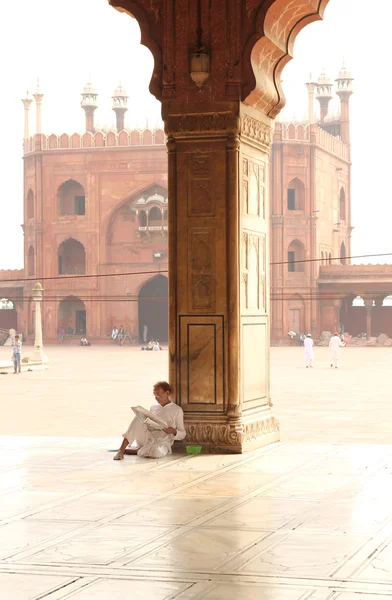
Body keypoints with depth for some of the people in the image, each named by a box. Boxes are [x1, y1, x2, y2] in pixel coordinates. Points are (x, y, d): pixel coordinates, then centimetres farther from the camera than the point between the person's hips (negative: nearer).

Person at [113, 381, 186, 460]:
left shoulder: (177, 410, 5)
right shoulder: (153, 408, 19)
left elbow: (182, 434, 7)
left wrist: (173, 431, -16)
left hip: (162, 442, -4)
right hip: (147, 438, 4)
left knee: (155, 453, -42)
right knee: (138, 419, -26)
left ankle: (138, 451, -9)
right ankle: (121, 450, -29)